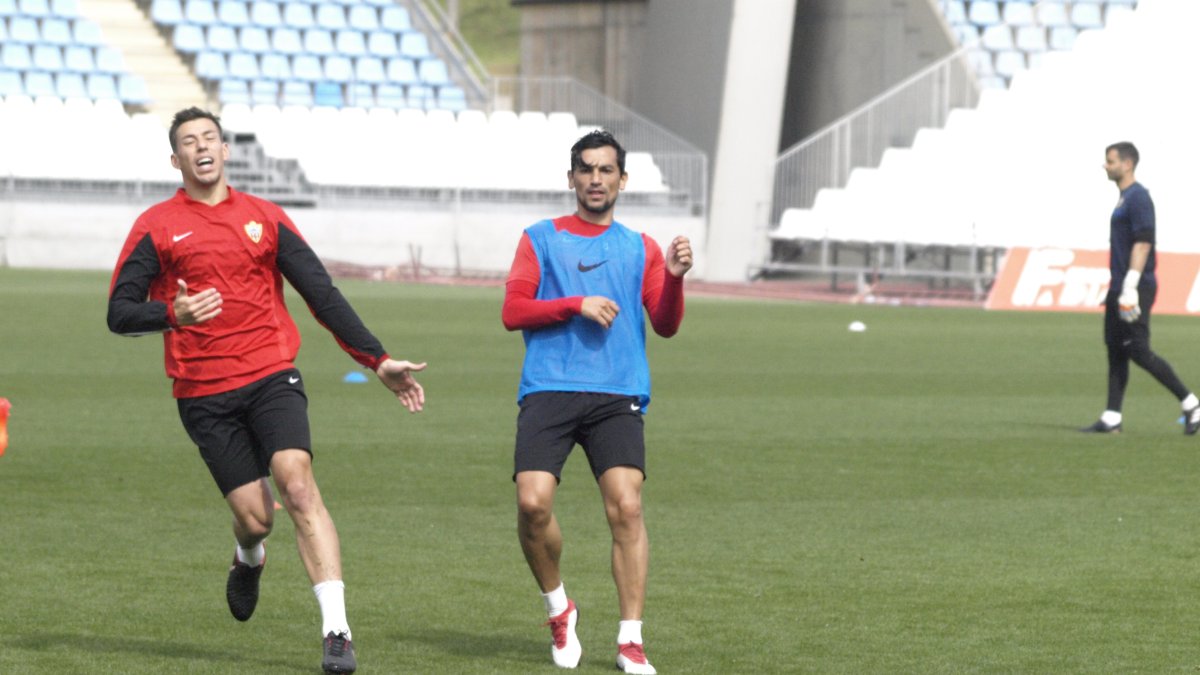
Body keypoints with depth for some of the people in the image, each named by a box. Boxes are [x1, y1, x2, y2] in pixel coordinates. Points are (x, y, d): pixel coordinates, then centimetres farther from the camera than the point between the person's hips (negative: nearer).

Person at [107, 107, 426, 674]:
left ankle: (336, 629, -23)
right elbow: (120, 313, 0)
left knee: (298, 485, -21)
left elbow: (323, 295, 12)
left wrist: (378, 361, 8)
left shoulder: (264, 218, 11)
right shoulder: (156, 227, 5)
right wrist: (173, 314, -21)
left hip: (272, 377, 1)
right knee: (254, 516, -3)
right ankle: (249, 560, 37)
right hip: (204, 395, -1)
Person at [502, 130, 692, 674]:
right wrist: (576, 305, -9)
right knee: (533, 503, -16)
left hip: (617, 396, 1)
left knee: (626, 506, -14)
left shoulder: (640, 249, 16)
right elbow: (512, 312, 3)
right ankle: (558, 608, 11)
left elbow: (665, 326, 8)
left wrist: (674, 278, -10)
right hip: (548, 392, -1)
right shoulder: (541, 239, 13)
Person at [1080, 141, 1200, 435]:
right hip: (1118, 289, 10)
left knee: (1139, 351, -11)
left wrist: (1130, 287, -26)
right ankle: (1111, 419, 8)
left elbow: (1143, 242, -21)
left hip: (1137, 288, -10)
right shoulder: (1124, 198, 18)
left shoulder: (1138, 197, -13)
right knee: (1116, 352, 7)